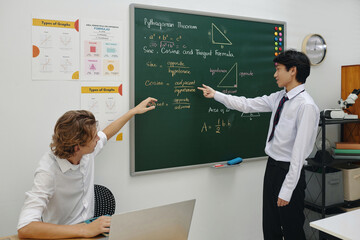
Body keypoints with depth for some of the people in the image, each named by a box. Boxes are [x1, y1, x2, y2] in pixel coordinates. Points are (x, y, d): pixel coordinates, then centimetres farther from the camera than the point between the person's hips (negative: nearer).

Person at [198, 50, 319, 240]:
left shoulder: (306, 106, -20)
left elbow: (299, 152, -22)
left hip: (289, 171, -7)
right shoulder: (279, 97, 5)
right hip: (272, 166, 8)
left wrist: (287, 190, -20)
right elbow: (247, 105, 14)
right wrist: (216, 95, 18)